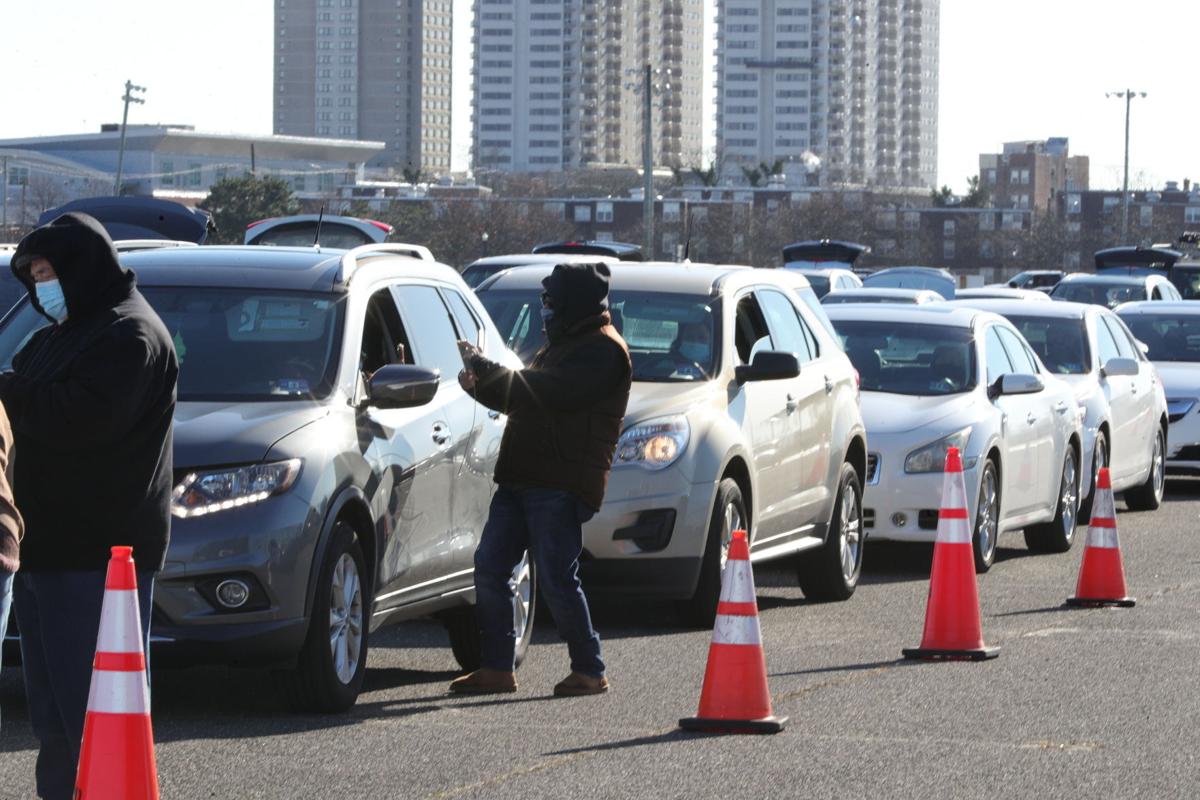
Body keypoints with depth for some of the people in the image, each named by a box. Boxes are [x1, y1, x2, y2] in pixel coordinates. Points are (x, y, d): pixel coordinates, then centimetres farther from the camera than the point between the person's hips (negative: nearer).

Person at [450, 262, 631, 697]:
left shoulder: (603, 350, -9)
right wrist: (481, 386, 10)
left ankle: (590, 671, 2)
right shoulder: (561, 345, 25)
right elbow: (520, 398, 30)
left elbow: (553, 393, -22)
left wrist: (487, 368, -17)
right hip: (520, 480, 10)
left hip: (562, 486, -10)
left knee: (556, 579, -10)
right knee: (489, 567, 4)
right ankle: (497, 668, 9)